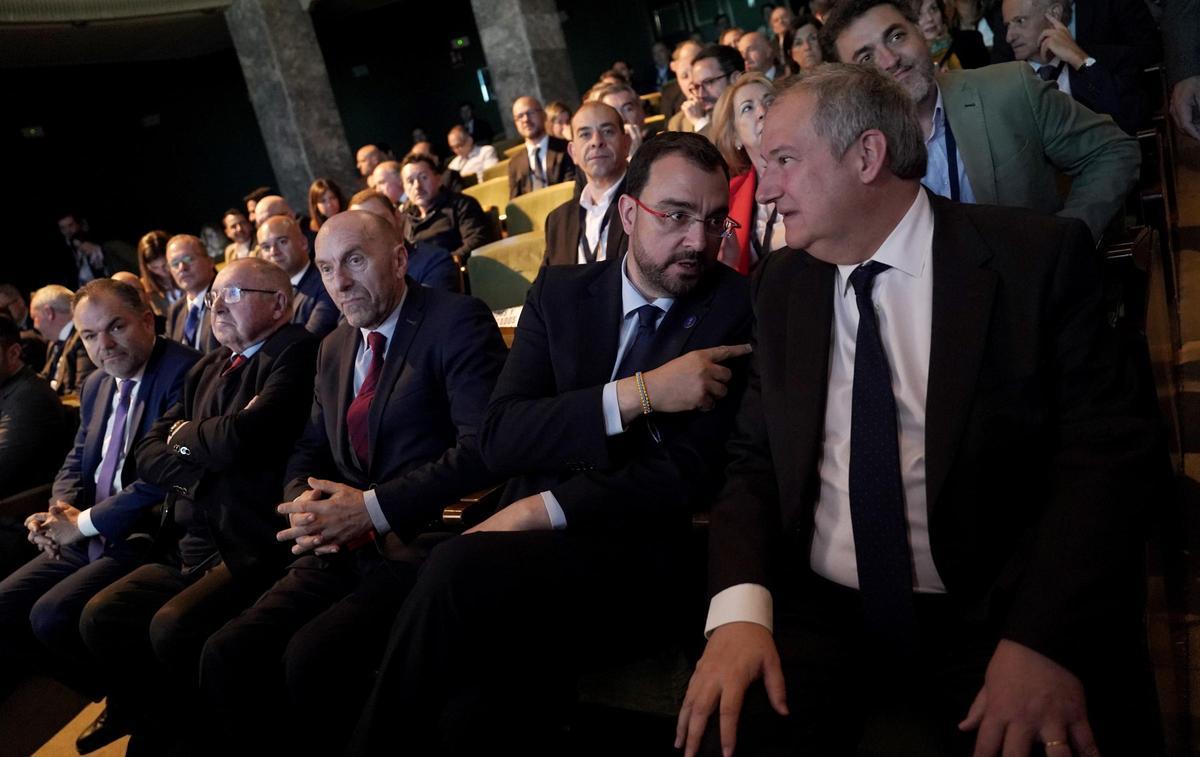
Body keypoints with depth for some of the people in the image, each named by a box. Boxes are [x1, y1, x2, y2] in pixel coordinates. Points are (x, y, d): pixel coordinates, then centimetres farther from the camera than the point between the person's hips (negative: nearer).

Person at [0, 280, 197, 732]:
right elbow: (76, 462, 20)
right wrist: (61, 510, -3)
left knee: (52, 615, -23)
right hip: (87, 541, 9)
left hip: (149, 539, -9)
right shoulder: (96, 386, 14)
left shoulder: (183, 373, -15)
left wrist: (85, 521, -15)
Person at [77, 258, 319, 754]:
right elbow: (148, 453, 14)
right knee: (100, 618, -3)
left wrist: (184, 436, -1)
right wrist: (202, 471, -7)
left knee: (172, 628, -24)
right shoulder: (206, 369, 17)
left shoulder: (296, 352, -9)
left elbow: (240, 438, -22)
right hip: (187, 547, 8)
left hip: (255, 547, -8)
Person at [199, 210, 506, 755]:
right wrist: (305, 507, -4)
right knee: (226, 656, -11)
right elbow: (308, 452, 20)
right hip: (344, 548, 7)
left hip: (422, 546, -7)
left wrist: (372, 508, -19)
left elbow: (484, 445, -18)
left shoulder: (457, 321, -6)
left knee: (310, 658, -26)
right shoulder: (335, 347, 18)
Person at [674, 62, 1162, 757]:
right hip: (816, 622, 3)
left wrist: (1044, 640, -20)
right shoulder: (784, 287, 9)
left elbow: (1107, 452, -7)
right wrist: (740, 608, -11)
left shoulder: (1039, 257, -3)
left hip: (992, 623, -2)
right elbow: (755, 460, 7)